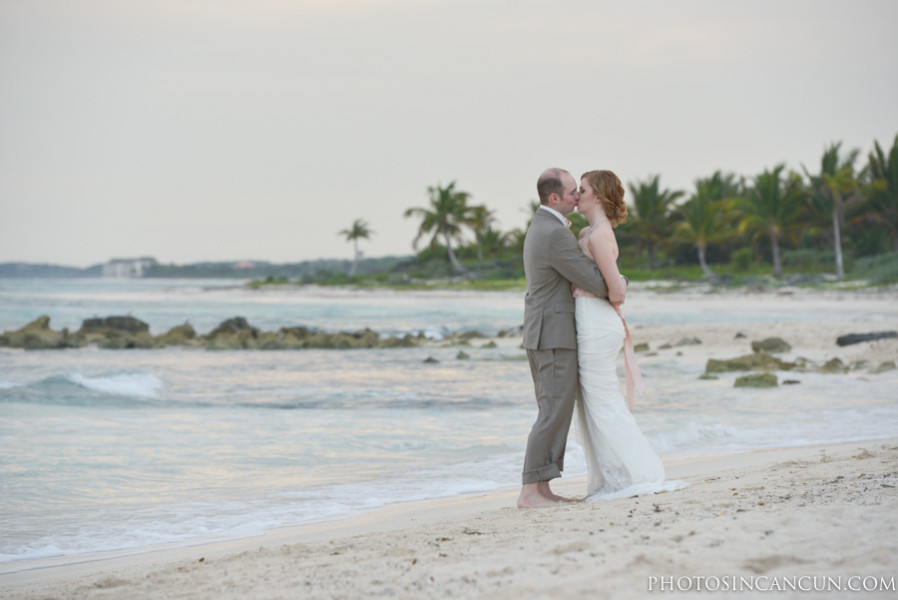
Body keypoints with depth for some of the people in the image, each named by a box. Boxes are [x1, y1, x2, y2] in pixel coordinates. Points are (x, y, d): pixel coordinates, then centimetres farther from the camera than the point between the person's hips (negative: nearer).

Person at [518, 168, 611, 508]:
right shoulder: (556, 234, -19)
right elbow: (596, 283, -16)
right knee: (555, 413, -10)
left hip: (540, 334, 10)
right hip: (555, 336, -10)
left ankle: (542, 489, 9)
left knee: (554, 413, 10)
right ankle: (529, 491, -12)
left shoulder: (538, 228, 15)